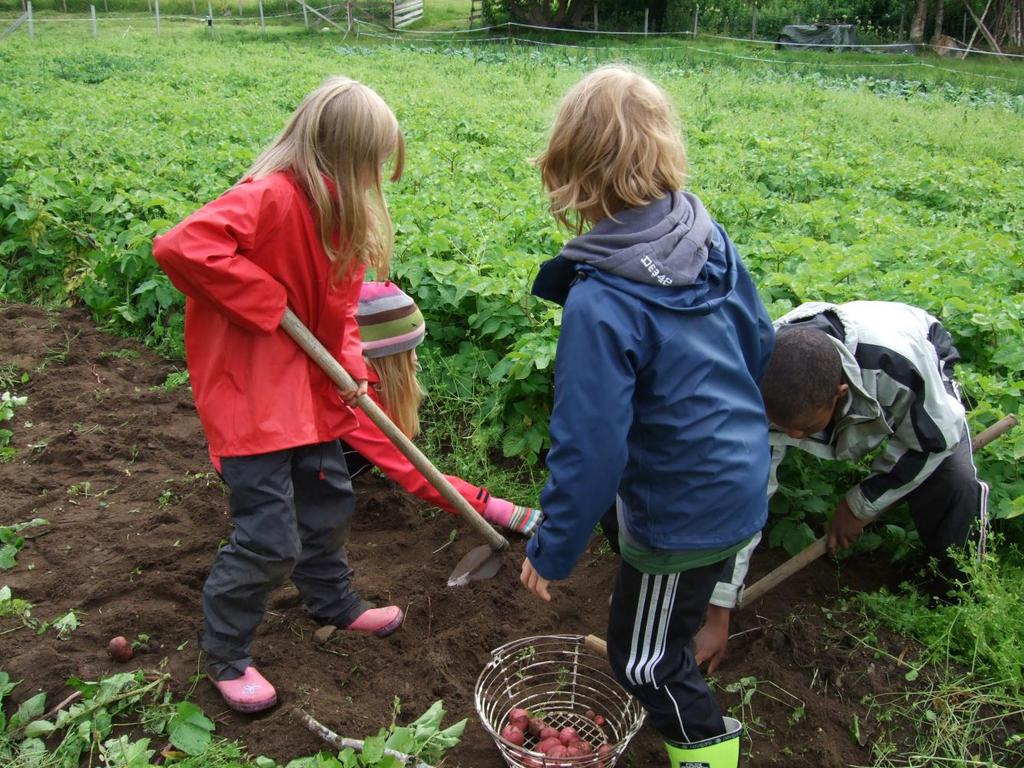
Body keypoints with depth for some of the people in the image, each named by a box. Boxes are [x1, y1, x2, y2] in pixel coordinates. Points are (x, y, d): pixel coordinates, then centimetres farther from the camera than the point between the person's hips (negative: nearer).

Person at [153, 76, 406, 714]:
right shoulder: (269, 198, -24)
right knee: (270, 538, -3)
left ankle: (333, 601, 46)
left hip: (309, 387, 9)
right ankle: (225, 654, 21)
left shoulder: (336, 211, 6)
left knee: (329, 501, 22)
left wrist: (350, 365, -4)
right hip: (250, 391, -9)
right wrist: (264, 299, -26)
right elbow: (180, 247, -35)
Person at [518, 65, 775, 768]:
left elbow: (590, 448, -27)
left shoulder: (599, 302, -30)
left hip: (683, 511, -7)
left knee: (644, 659, 18)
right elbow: (760, 342, 4)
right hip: (743, 478, 8)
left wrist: (551, 552, -12)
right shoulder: (709, 236, -9)